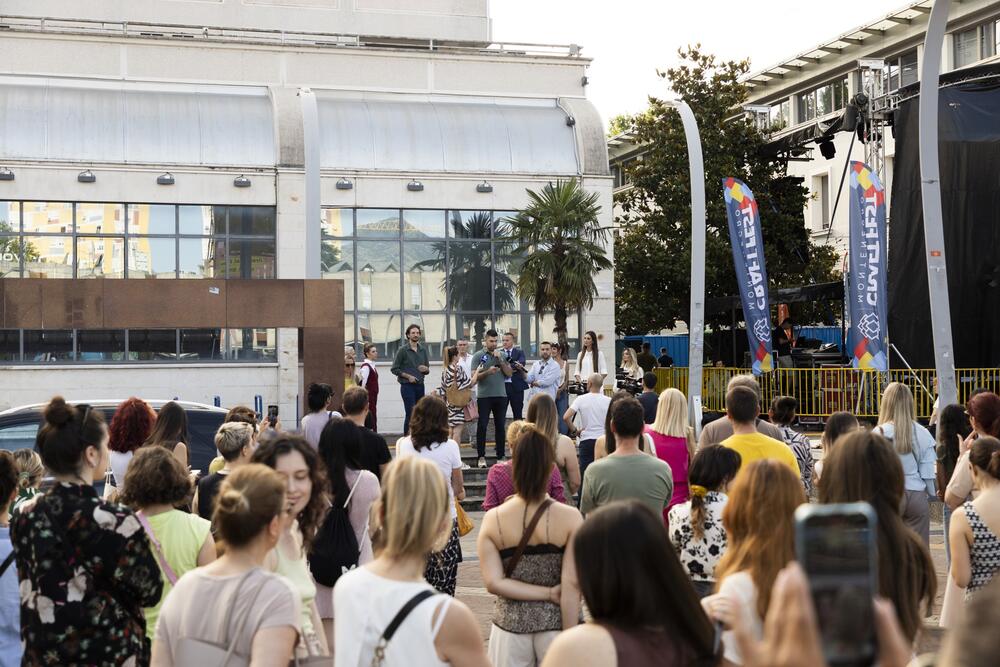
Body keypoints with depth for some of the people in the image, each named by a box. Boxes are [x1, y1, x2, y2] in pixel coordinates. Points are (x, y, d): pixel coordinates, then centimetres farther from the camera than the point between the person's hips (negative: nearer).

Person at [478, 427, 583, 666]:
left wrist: (548, 593, -9)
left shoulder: (492, 519, -6)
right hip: (555, 622, -1)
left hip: (510, 623, 2)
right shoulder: (570, 518, -12)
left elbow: (493, 582, -11)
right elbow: (571, 585, -14)